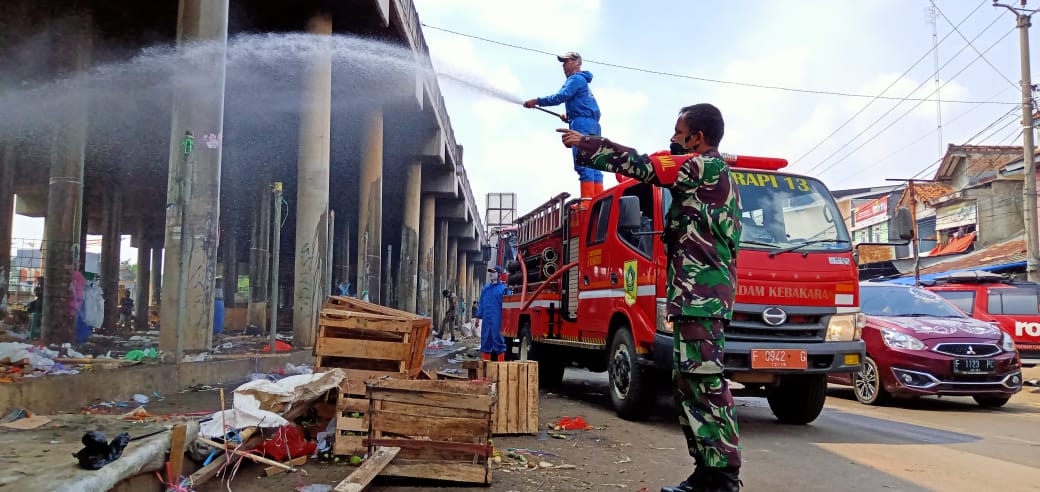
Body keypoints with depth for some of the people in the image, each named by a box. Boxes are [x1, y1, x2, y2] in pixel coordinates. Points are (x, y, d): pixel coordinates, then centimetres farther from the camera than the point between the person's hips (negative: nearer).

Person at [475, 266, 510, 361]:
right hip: (486, 321, 6)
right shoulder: (485, 288, 16)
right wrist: (478, 317, 16)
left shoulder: (504, 288, -3)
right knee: (485, 342, 10)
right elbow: (481, 304, 20)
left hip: (498, 322, -6)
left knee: (499, 342, -1)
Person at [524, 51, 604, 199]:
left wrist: (537, 101, -14)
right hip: (593, 125, 10)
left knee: (582, 163, -15)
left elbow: (560, 96, -17)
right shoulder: (583, 81, 29)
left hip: (581, 123, -10)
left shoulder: (576, 79, -2)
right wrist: (570, 116, 19)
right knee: (592, 164, 4)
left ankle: (587, 200, -22)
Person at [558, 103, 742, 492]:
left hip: (701, 297, -10)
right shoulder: (709, 175, 25)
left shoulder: (707, 167, -5)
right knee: (689, 384, 9)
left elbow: (639, 165, -6)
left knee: (704, 384, -11)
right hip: (695, 299, 10)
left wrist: (584, 144, 4)